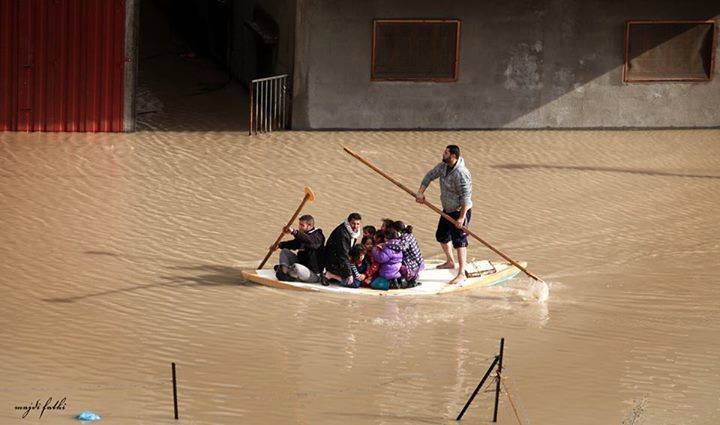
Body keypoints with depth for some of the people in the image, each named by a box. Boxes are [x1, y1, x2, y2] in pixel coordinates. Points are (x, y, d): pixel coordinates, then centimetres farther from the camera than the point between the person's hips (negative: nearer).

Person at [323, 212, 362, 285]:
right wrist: (349, 274, -29)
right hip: (333, 262, -10)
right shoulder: (342, 233, -24)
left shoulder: (353, 232, 5)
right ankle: (330, 275, -11)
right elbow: (343, 255, -27)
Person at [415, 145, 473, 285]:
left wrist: (461, 218, -29)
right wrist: (420, 192, -2)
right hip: (448, 210, 10)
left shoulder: (461, 173, -28)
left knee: (459, 241, -15)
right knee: (442, 236, 22)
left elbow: (466, 197, -28)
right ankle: (450, 262, 44)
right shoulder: (443, 166, -1)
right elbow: (430, 175, 11)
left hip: (460, 211, -10)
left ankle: (461, 273, -17)